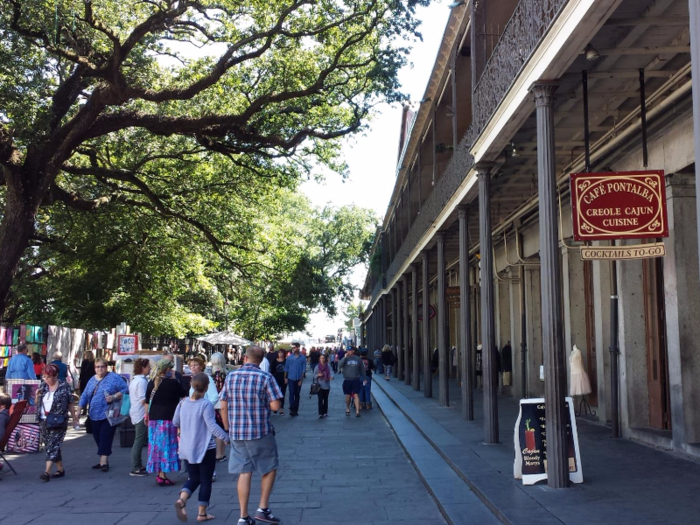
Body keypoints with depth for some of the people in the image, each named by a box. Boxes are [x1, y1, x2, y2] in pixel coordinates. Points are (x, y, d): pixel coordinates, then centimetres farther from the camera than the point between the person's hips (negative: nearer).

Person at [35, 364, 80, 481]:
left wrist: (75, 418, 4)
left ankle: (47, 471, -18)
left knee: (53, 445, -12)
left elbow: (70, 404, 0)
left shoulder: (64, 387, -6)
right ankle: (60, 469, 22)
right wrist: (37, 396, -5)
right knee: (50, 446, 11)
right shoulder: (42, 386, 8)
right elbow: (37, 403, 16)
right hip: (44, 421, 6)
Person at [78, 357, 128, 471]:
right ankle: (103, 461, 18)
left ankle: (104, 462, -10)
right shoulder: (92, 380, 15)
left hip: (108, 415, -6)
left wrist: (114, 397, -22)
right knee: (98, 439, 8)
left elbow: (125, 389, -9)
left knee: (105, 437, -11)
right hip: (94, 415, 6)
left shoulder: (114, 378, -4)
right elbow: (84, 396, 19)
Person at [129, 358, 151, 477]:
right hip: (142, 415, -10)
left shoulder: (134, 380, 16)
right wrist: (148, 414, -19)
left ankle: (138, 466, 24)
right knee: (139, 442, -6)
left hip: (135, 413, 10)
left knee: (138, 441, 17)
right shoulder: (142, 381, -16)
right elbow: (144, 400, -20)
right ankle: (135, 469, -3)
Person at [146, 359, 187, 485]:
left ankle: (159, 474, 19)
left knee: (156, 446, 12)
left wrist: (147, 415, 21)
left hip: (154, 418, 6)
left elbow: (147, 401, 11)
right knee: (166, 446, -1)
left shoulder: (151, 383, 5)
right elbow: (184, 393, 3)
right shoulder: (172, 383, -11)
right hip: (168, 418, -6)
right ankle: (163, 476, -3)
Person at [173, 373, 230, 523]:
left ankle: (181, 500, -8)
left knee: (193, 479, 17)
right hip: (205, 449, -5)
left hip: (187, 449, 5)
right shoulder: (206, 405, -17)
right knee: (206, 481, 8)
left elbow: (175, 422, 13)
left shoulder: (183, 403, 1)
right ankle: (202, 513, 11)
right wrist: (226, 438, -21)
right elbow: (212, 426, -23)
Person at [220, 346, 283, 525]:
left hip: (237, 434, 4)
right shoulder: (266, 378, -10)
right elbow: (275, 406, -13)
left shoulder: (231, 377, 3)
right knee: (269, 469, 14)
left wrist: (227, 428, 17)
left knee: (244, 473, 9)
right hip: (261, 433, -4)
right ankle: (263, 509, 10)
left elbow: (223, 406, 6)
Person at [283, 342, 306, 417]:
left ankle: (296, 410, 15)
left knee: (297, 394, 8)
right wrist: (285, 378, 1)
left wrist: (301, 379, -5)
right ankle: (291, 409, -12)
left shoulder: (302, 358, -2)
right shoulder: (289, 357, 0)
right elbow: (286, 368, 4)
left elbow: (304, 369, -1)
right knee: (291, 393, -9)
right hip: (291, 378, -1)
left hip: (298, 379, 1)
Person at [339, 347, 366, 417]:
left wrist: (364, 379, 16)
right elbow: (339, 366, -17)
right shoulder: (345, 359, -1)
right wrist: (345, 357, -21)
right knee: (348, 395, 11)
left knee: (356, 395, -8)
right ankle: (347, 409, 29)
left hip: (356, 380, -1)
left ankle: (357, 411, -10)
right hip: (347, 380, 1)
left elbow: (362, 369, 12)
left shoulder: (358, 359, 2)